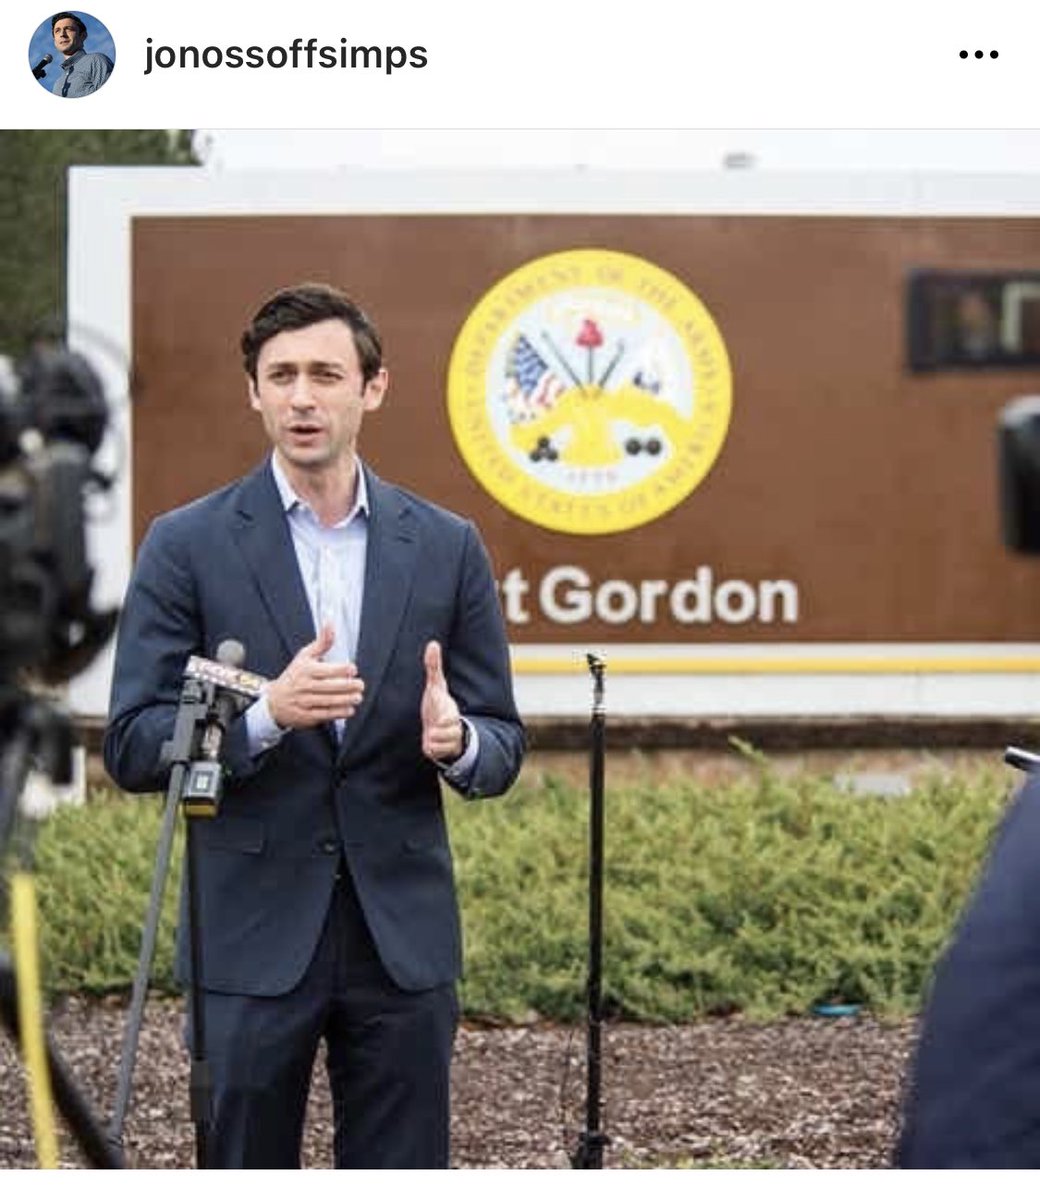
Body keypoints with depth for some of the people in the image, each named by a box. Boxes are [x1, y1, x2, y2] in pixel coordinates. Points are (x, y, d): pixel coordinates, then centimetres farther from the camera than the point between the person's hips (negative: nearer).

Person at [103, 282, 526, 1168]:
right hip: (251, 937, -2)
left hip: (403, 936, 2)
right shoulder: (187, 546, -2)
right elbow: (132, 748, -6)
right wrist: (265, 713, -23)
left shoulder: (446, 547, 5)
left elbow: (501, 746, 7)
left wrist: (456, 741, -17)